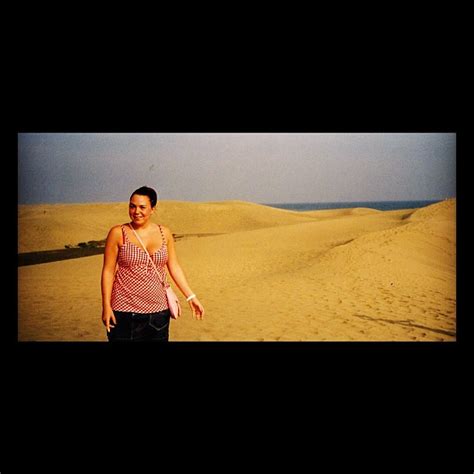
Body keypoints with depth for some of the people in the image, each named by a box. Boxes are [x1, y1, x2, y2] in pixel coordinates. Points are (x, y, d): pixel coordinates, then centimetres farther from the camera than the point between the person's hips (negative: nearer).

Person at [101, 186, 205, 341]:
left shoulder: (164, 233, 6)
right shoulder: (118, 233, -3)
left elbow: (174, 267, 10)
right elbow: (108, 271, -3)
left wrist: (191, 297, 5)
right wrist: (106, 306, -7)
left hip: (159, 311, 3)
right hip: (125, 312, -3)